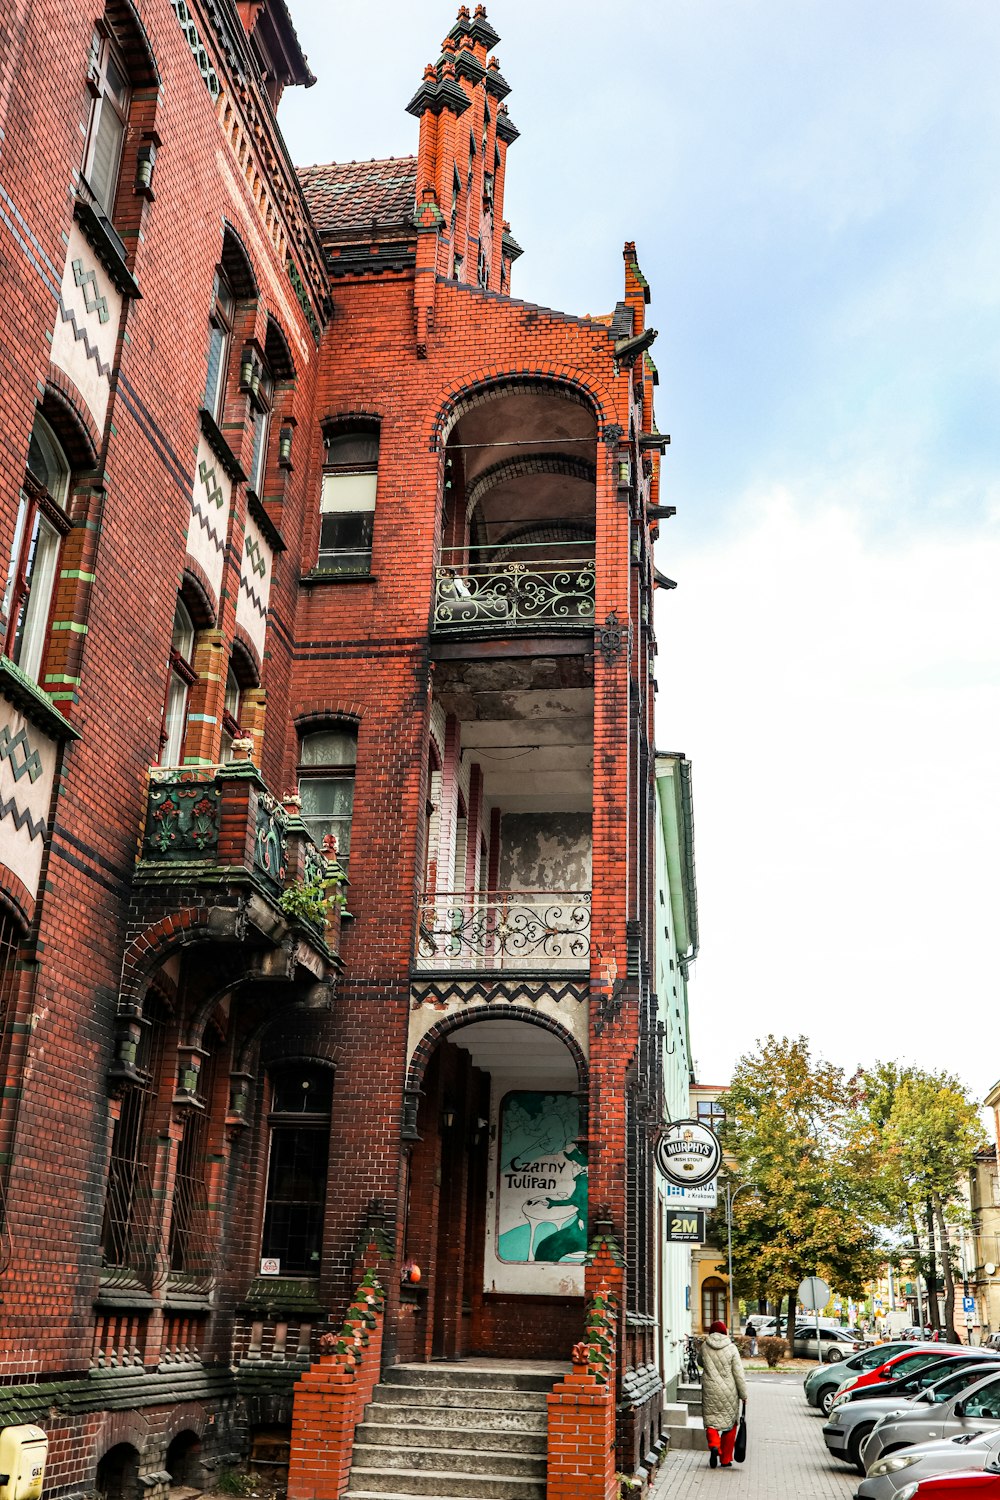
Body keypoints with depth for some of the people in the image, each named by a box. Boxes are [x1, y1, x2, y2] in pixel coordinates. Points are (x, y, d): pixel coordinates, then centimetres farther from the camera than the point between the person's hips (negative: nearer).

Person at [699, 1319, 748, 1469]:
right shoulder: (731, 1348, -6)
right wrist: (743, 1394, 2)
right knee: (730, 1423, 14)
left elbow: (700, 1362, 18)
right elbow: (738, 1373, -5)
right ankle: (726, 1459, 16)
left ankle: (713, 1445, -18)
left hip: (710, 1390, 0)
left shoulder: (705, 1347, -1)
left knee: (711, 1420, 10)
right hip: (729, 1391, 0)